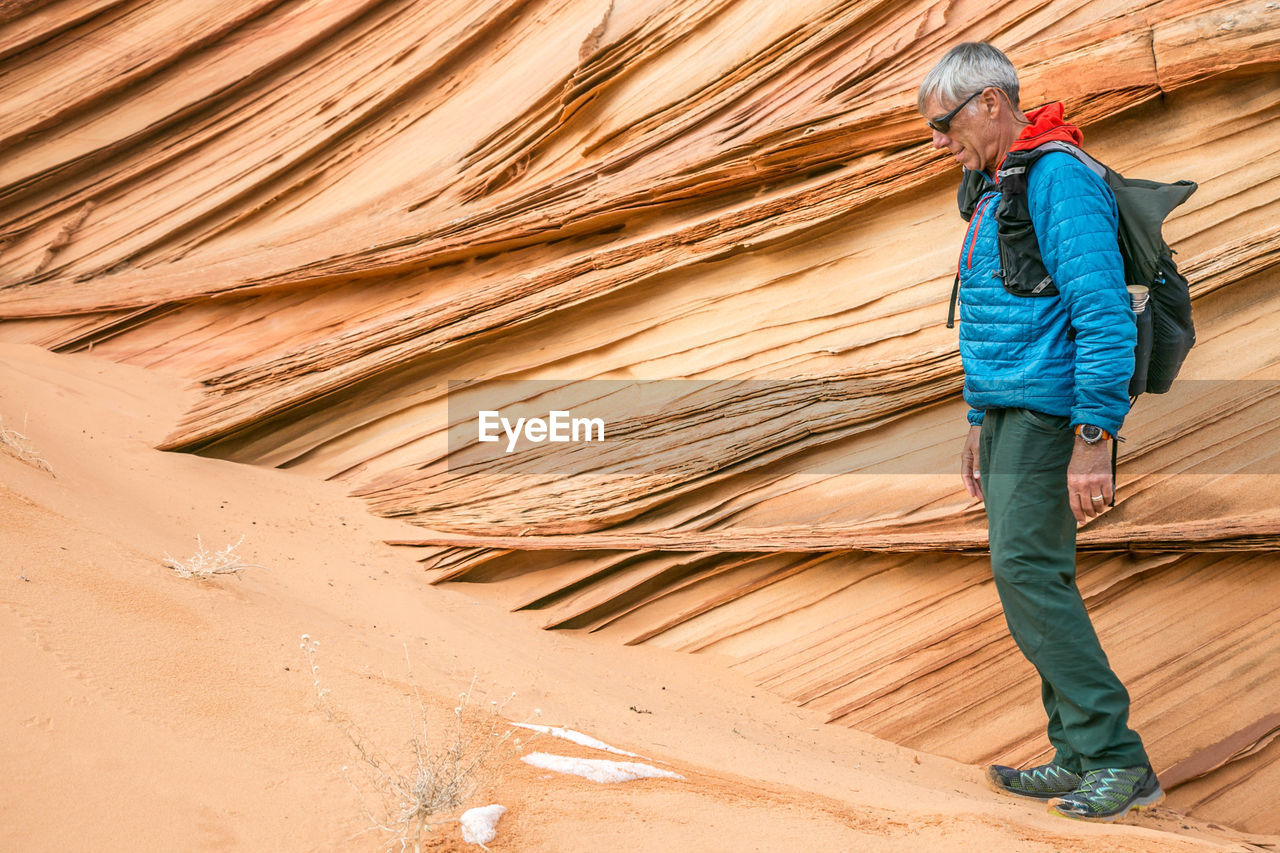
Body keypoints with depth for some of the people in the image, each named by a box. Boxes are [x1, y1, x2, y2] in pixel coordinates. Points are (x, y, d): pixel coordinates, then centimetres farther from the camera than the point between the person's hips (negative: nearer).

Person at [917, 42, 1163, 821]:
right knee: (1034, 580, 9)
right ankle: (1080, 759, 15)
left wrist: (1092, 444, -25)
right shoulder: (997, 190, 17)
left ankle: (1118, 760, -4)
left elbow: (1105, 315, -22)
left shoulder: (1061, 179, -14)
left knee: (1028, 572, -13)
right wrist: (979, 425, 23)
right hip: (1009, 415, 10)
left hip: (1050, 417, -10)